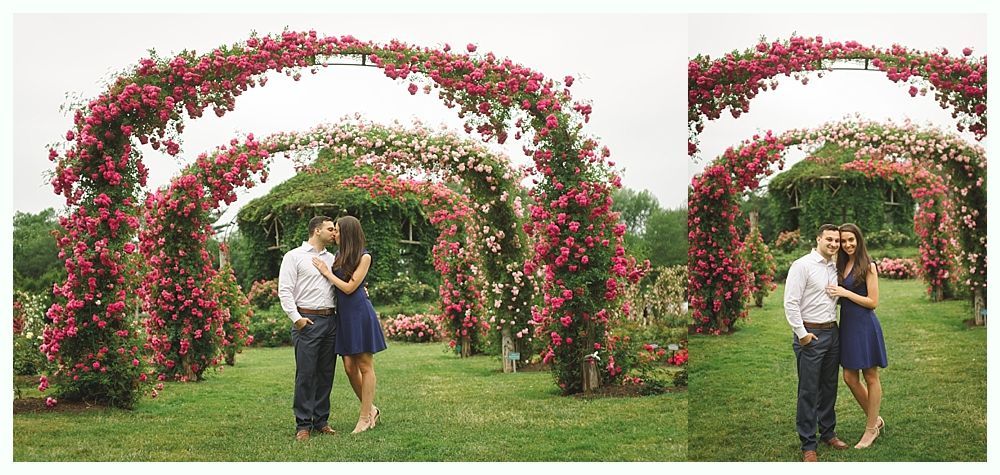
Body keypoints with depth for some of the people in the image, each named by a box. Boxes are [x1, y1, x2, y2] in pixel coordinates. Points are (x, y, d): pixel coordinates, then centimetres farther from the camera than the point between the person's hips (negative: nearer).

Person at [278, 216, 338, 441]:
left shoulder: (332, 259, 18)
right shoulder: (294, 256, 1)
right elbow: (284, 290, -5)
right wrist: (296, 318, -12)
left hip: (331, 320, 6)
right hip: (308, 321, -6)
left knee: (326, 373, 8)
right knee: (305, 373, -5)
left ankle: (321, 420, 16)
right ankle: (303, 424, 1)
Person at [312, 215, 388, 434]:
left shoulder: (364, 257, -7)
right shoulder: (339, 256, 13)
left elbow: (349, 287, -10)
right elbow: (335, 287, 14)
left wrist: (327, 272, -4)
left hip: (360, 313, -7)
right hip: (343, 314, 7)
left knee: (365, 366, 0)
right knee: (349, 367, 6)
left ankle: (365, 417, 6)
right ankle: (371, 409, 22)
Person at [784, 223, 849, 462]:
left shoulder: (835, 267, 10)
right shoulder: (802, 265, -11)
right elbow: (790, 303, -14)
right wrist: (802, 333, -14)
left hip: (832, 332, 7)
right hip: (810, 334, -7)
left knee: (829, 387, 16)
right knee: (809, 391, -1)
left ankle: (828, 433, 31)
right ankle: (808, 444, 7)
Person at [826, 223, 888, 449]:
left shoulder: (868, 266, -9)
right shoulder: (841, 266, 10)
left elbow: (873, 302, -12)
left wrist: (845, 293, -16)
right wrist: (835, 294, -2)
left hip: (864, 325, -7)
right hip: (847, 325, 7)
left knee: (870, 377, 6)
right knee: (850, 378, 10)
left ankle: (871, 429, 16)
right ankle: (875, 419, 28)